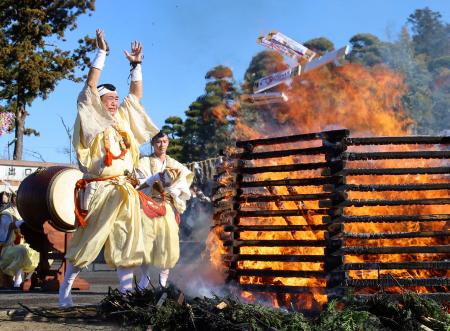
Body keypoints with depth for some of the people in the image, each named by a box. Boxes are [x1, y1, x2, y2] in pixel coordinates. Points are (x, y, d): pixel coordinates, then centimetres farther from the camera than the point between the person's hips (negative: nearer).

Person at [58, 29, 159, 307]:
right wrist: (102, 53, -5)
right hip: (99, 190, -6)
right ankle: (65, 289, 9)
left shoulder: (123, 120, 19)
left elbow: (136, 95, 27)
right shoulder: (92, 120, 2)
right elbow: (90, 86, -6)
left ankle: (127, 292, 5)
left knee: (125, 245, 3)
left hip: (125, 191, 6)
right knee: (87, 244, -3)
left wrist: (136, 64, 22)